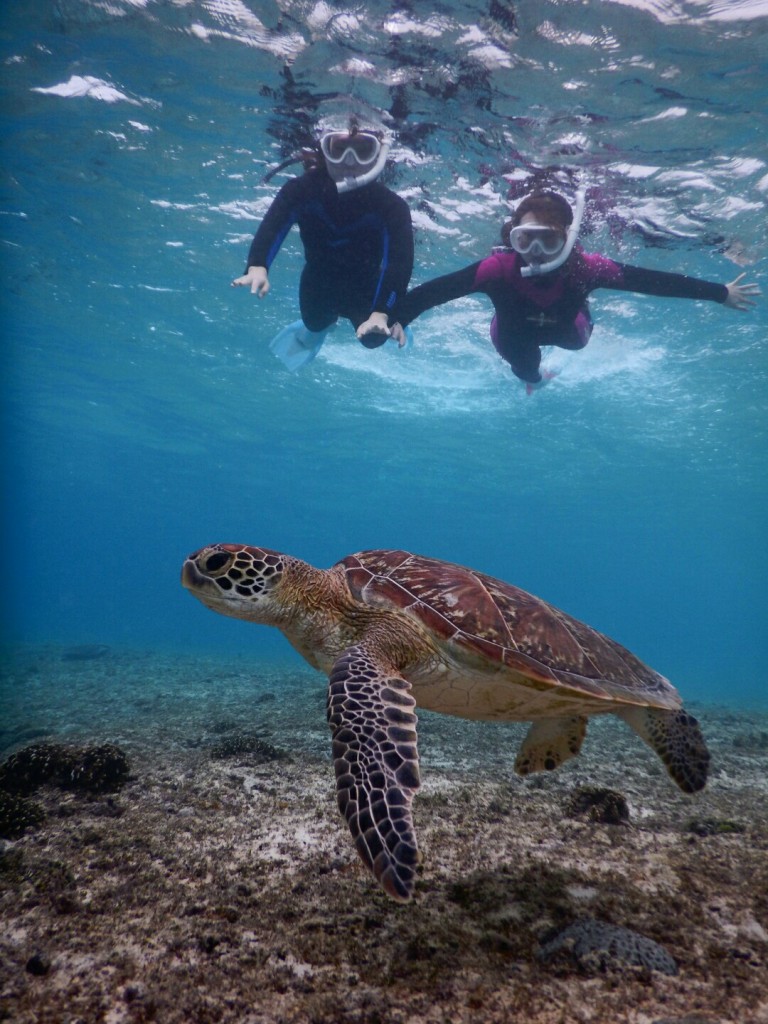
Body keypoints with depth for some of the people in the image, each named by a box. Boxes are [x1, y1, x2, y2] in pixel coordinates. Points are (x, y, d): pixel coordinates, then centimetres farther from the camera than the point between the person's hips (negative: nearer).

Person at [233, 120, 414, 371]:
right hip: (319, 282, 2)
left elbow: (400, 260, -45)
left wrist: (382, 313, -61)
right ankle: (318, 327, 54)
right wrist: (258, 267, -65)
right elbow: (272, 228, -43)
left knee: (373, 338, -3)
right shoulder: (302, 189, -30)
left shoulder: (390, 205, -34)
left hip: (364, 287, -1)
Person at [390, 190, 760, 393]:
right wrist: (397, 318, -60)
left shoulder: (585, 268, -38)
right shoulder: (499, 268, -42)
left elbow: (655, 281, -32)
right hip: (514, 337, -1)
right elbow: (439, 288, -46)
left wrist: (721, 293, -27)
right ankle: (533, 377, 43)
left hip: (563, 329, 2)